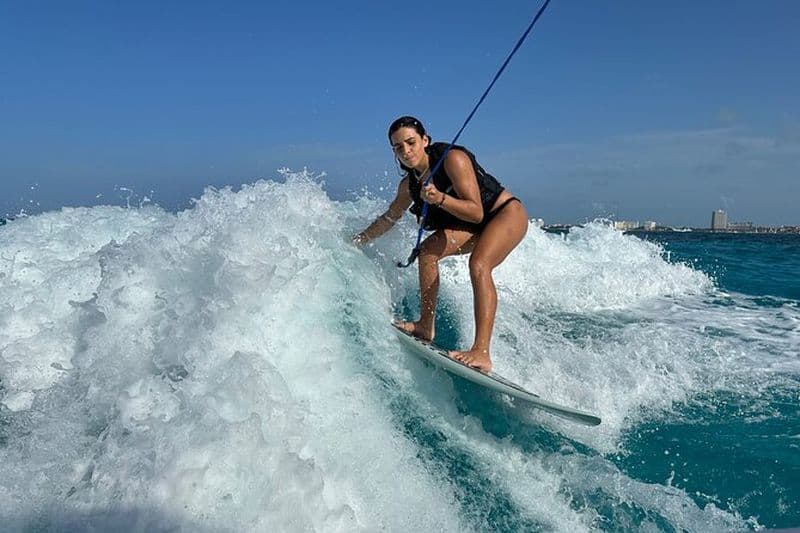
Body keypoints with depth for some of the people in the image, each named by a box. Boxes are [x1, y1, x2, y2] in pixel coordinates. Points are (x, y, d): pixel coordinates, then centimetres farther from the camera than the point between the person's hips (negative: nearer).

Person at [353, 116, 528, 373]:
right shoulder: (409, 185, -2)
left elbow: (477, 213, -27)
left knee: (478, 264, -32)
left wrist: (440, 199, -40)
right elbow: (389, 218, 16)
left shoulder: (453, 158, -24)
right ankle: (426, 326, -7)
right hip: (475, 226, 7)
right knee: (428, 249, -14)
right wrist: (356, 242, 18)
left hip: (507, 212, -7)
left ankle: (482, 353, -39)